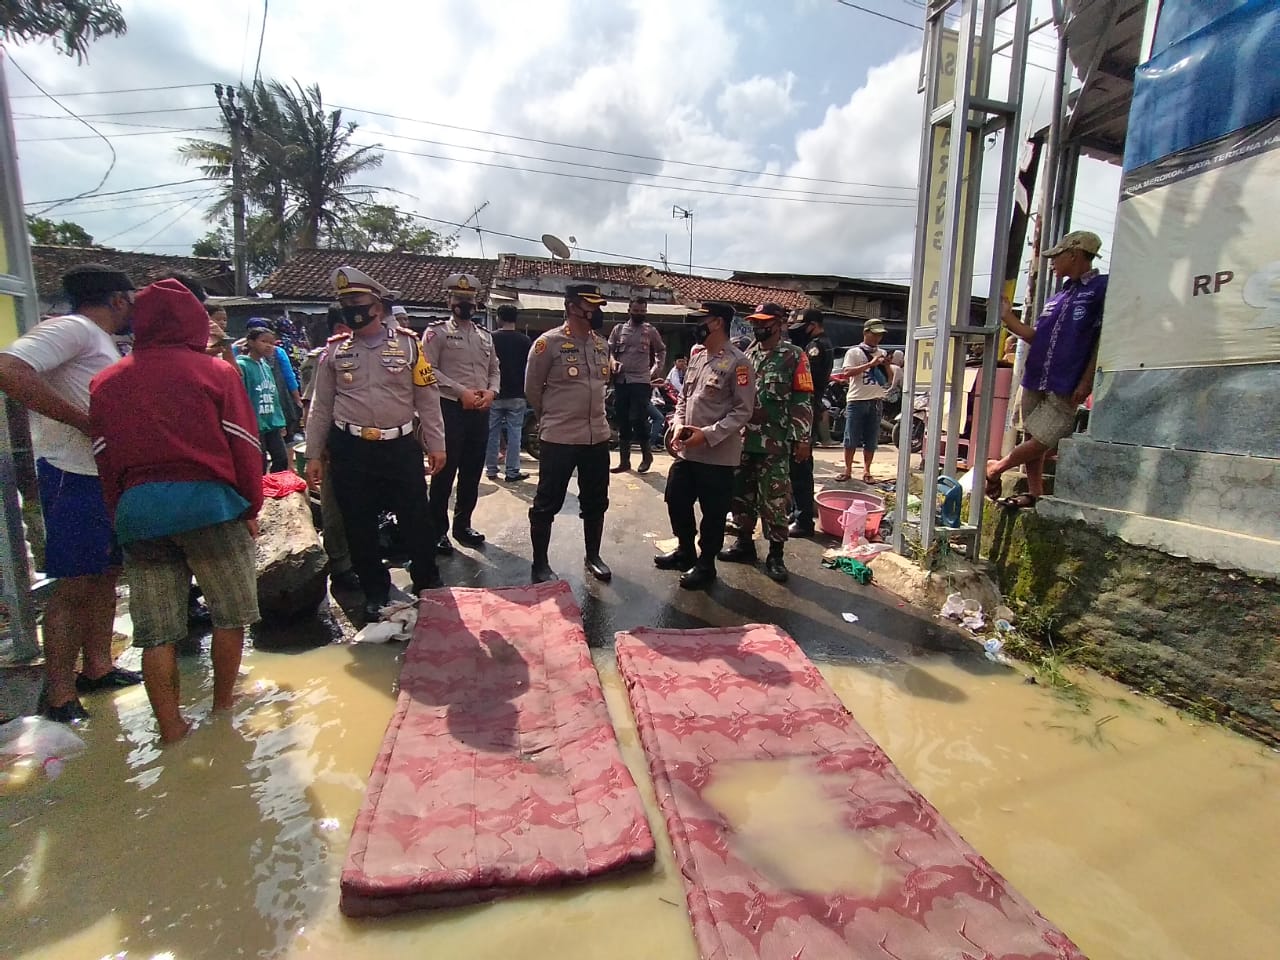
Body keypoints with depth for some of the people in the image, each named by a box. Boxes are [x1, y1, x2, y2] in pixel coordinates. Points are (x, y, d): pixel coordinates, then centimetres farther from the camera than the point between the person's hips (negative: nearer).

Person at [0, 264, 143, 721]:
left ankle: (98, 667, 28)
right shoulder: (72, 328, -11)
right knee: (74, 585, -3)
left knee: (105, 573, 15)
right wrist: (86, 422, -24)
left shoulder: (101, 342, 18)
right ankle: (60, 697, 7)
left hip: (109, 476, 9)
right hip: (75, 477, -9)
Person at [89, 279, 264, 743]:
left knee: (156, 630, 9)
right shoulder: (214, 370, 1)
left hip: (137, 510, 4)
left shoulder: (106, 383, 13)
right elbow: (243, 444, -2)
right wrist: (250, 508, 4)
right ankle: (222, 707, 26)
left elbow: (104, 458, 12)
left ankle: (171, 729, 16)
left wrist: (120, 515, 17)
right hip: (207, 500, -4)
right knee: (230, 612, 14)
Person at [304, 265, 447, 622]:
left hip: (401, 448, -2)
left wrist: (436, 445, -2)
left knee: (416, 519, 7)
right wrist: (313, 455, 6)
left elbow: (427, 398, 0)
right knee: (359, 527, 9)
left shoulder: (407, 343, -1)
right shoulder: (335, 350, 5)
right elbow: (320, 406, 8)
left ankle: (427, 583, 27)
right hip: (350, 451, 2)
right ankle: (375, 591, 28)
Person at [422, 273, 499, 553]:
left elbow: (494, 370, 18)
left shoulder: (485, 335, 16)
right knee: (445, 472, -1)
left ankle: (463, 524, 26)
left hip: (480, 411, 6)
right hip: (449, 409, -6)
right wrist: (461, 392, -16)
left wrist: (491, 391, -3)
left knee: (473, 472, 12)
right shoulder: (437, 332, -1)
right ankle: (438, 531, 10)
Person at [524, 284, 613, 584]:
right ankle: (540, 563, 20)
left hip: (597, 436, 6)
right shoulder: (548, 343, -10)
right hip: (558, 438, -6)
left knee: (596, 502, 15)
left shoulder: (602, 345, 8)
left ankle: (593, 557, 32)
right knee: (547, 503, 5)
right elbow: (532, 389, -2)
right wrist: (553, 417, 9)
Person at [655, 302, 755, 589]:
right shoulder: (697, 357, 11)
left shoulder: (737, 362, -12)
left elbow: (743, 411, -14)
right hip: (686, 451, 8)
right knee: (676, 501, 17)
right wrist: (678, 425, -2)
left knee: (713, 513, 6)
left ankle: (705, 563, 24)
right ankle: (685, 551, 38)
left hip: (718, 455, -8)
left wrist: (707, 434, -20)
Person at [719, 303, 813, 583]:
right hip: (743, 439, 6)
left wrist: (802, 438, -12)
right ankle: (745, 543, 27)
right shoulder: (747, 355, 14)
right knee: (741, 494, 12)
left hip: (775, 443, -6)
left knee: (773, 500, -2)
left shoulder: (794, 356, -3)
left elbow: (802, 400, -6)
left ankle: (776, 555, 9)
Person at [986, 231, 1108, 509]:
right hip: (1035, 381, 7)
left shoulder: (1102, 288, -5)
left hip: (1065, 387, -7)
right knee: (1032, 438, 11)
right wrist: (1007, 318, 8)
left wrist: (1086, 382, -15)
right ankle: (1034, 494, 21)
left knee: (1043, 440, -9)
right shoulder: (1059, 296, 17)